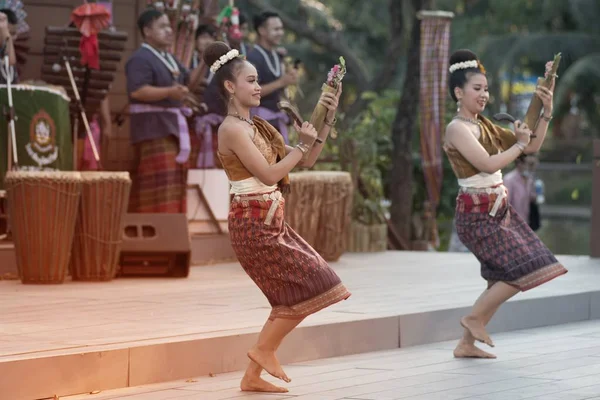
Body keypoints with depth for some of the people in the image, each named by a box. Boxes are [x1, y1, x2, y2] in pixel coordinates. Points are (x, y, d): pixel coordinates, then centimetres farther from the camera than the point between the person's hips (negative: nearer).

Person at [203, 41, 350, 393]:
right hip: (254, 223, -9)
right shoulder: (233, 129, -13)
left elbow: (305, 161, 15)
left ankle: (253, 376, 14)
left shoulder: (256, 127, 15)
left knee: (294, 297, 10)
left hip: (270, 221, 9)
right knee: (308, 287, -8)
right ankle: (265, 349, 5)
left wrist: (327, 122, 7)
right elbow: (269, 174, -20)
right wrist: (302, 144, -11)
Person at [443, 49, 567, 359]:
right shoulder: (457, 129, -12)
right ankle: (474, 317, 3)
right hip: (477, 214, -9)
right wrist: (519, 145, -10)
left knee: (502, 280, 10)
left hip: (498, 210, 9)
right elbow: (488, 164, -23)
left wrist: (546, 113, 2)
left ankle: (467, 343, 16)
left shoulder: (485, 126, 12)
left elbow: (532, 147, 14)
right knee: (522, 270, -13)